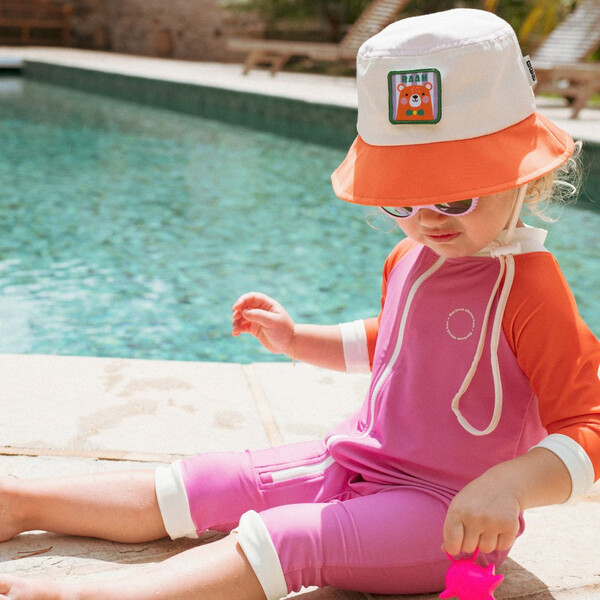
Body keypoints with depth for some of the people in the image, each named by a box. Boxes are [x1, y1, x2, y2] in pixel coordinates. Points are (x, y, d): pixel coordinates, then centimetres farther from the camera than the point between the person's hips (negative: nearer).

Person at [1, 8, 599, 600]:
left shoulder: (530, 289, -20)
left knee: (283, 538, -30)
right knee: (206, 482, 1)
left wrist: (507, 486, -39)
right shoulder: (409, 259, 6)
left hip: (450, 517, -7)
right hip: (358, 461, 8)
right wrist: (296, 340, 18)